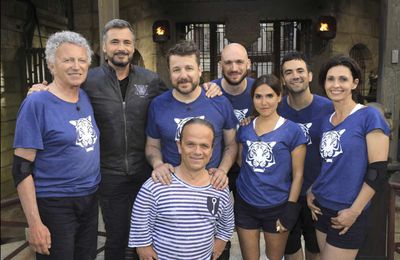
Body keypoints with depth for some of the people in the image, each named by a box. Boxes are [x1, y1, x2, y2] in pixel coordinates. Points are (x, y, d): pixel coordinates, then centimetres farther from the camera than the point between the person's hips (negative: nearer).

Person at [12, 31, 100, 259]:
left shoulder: (87, 98, 4)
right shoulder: (37, 103, -14)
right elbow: (22, 168, -14)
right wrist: (35, 222, -16)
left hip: (90, 200, 6)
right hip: (55, 206, -6)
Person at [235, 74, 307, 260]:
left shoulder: (292, 130, -7)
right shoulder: (244, 128, 3)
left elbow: (298, 174, -6)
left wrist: (290, 209, -9)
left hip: (277, 207, -3)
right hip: (245, 205, 3)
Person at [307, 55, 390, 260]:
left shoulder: (369, 116, -11)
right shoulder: (326, 121, 8)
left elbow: (378, 170, -15)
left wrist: (354, 211, -15)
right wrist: (311, 192, 5)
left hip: (347, 213, -6)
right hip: (322, 207, 6)